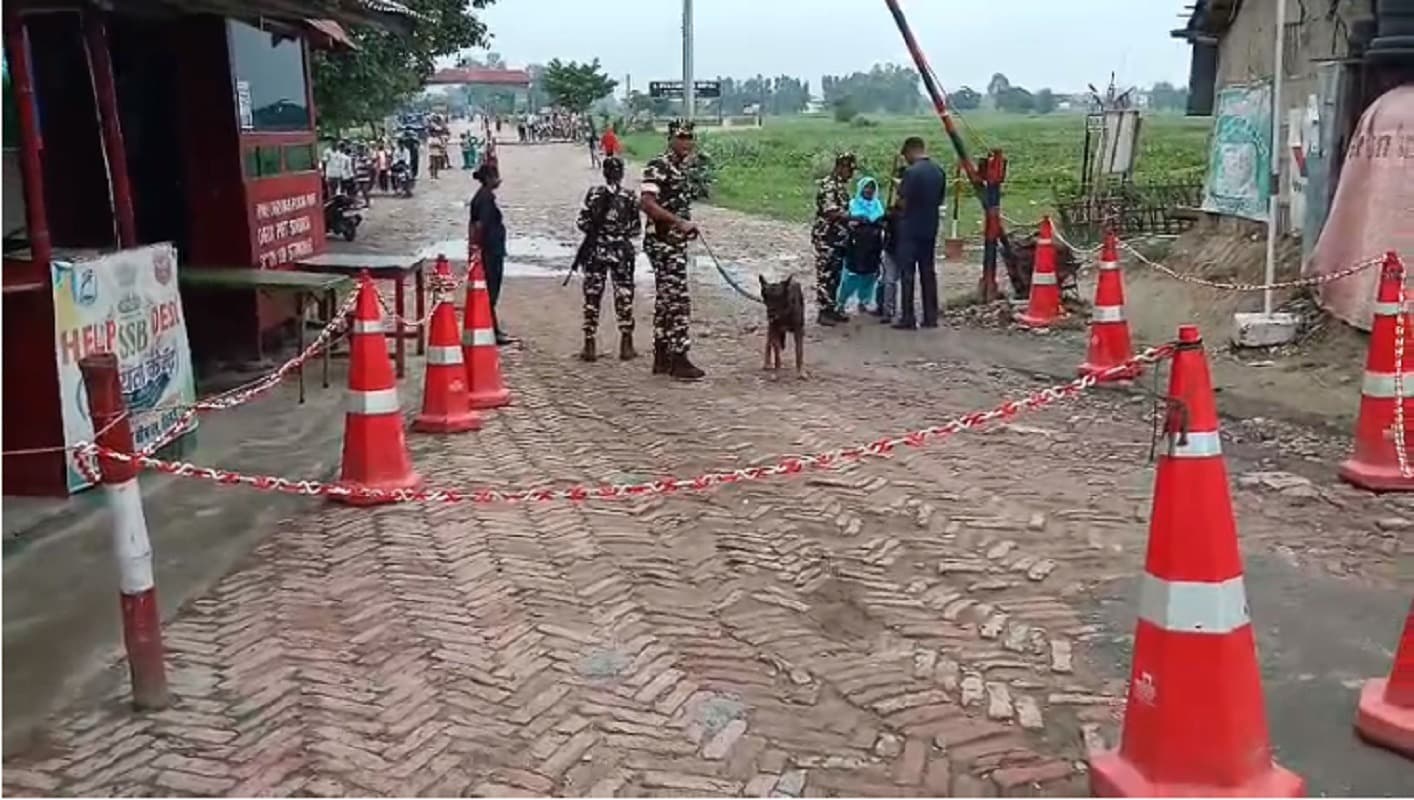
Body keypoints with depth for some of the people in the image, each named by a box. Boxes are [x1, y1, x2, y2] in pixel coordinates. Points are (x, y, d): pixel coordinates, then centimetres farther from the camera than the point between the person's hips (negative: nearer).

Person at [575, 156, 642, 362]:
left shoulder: (594, 194, -4)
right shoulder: (630, 196, -4)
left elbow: (582, 222, -5)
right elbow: (636, 229, -1)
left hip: (597, 250, 0)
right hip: (622, 250, 0)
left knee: (592, 296, 6)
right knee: (624, 296, 8)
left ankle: (589, 345, 6)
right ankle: (626, 345, 10)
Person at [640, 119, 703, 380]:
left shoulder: (682, 168, 15)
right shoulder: (657, 167, -14)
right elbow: (647, 203, -24)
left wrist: (688, 226, 11)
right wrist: (680, 222, -27)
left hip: (676, 242, 10)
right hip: (663, 242, -10)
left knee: (666, 299, 13)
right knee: (678, 300, -10)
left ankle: (661, 357, 20)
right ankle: (678, 360, -6)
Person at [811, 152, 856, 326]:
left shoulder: (842, 185, 12)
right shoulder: (828, 185, -17)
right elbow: (832, 212, -25)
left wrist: (851, 222, 8)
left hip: (839, 238, 9)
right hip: (826, 238, -9)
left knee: (835, 275, 13)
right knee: (825, 275, -4)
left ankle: (831, 309, 20)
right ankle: (822, 312, 1)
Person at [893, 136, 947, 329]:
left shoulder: (912, 172, -16)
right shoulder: (939, 171, 7)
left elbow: (902, 202, -15)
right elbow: (940, 200, 12)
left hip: (910, 229, -7)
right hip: (930, 228, 7)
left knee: (907, 273, -1)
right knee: (928, 272, 11)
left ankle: (907, 318, -1)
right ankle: (931, 317, 13)